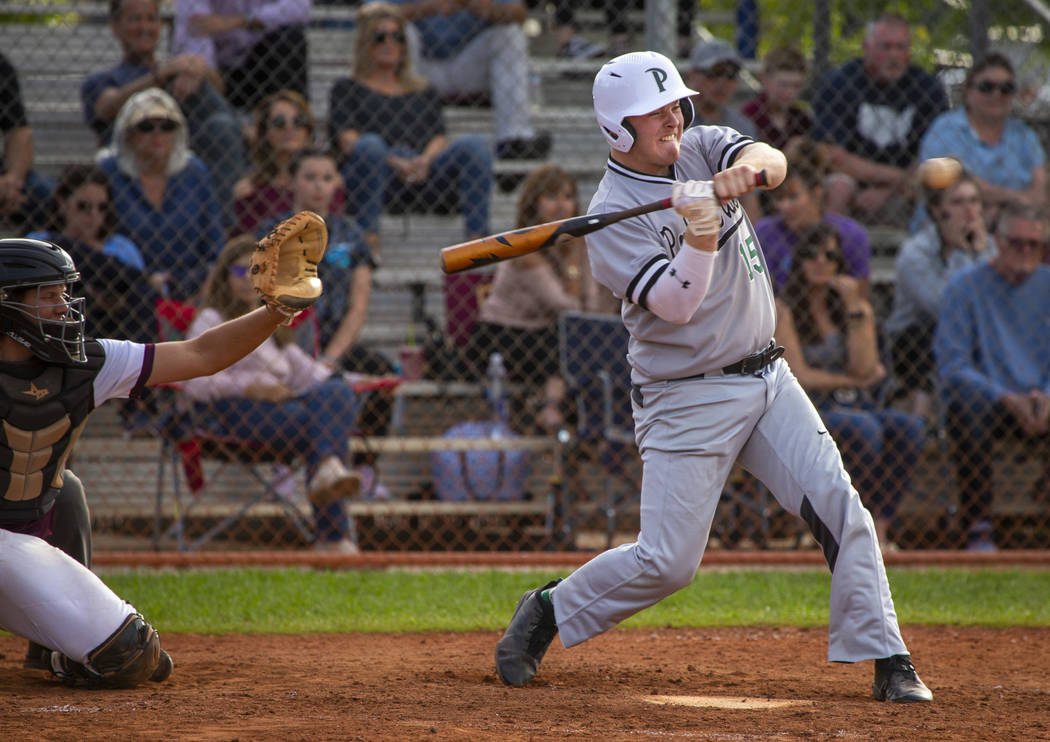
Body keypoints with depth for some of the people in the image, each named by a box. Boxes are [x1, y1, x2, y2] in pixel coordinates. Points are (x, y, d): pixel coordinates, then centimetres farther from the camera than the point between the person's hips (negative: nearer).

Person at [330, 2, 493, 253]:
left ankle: (477, 233, -36)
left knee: (475, 144, -22)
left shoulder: (423, 91, 32)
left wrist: (425, 159, -10)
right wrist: (393, 162, -15)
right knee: (370, 145, -37)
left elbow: (440, 137, 16)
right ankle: (367, 234, -44)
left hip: (422, 174, 3)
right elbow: (345, 138, 3)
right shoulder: (347, 88, 21)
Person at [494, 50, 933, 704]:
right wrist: (701, 231, -37)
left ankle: (887, 661, -3)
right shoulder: (612, 217, -14)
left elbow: (772, 161, -15)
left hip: (767, 378, 6)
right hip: (688, 399, -5)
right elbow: (675, 304, -24)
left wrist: (743, 172, -36)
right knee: (667, 562, -6)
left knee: (840, 508, -7)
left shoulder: (703, 149, 4)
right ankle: (548, 611, 16)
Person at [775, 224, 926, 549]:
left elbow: (864, 368, -1)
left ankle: (879, 528, -28)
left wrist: (854, 309, -5)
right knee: (865, 428, -36)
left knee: (911, 426, -27)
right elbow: (799, 376, -7)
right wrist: (854, 381, 1)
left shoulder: (859, 307, 15)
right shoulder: (784, 310, 1)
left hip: (857, 404, 5)